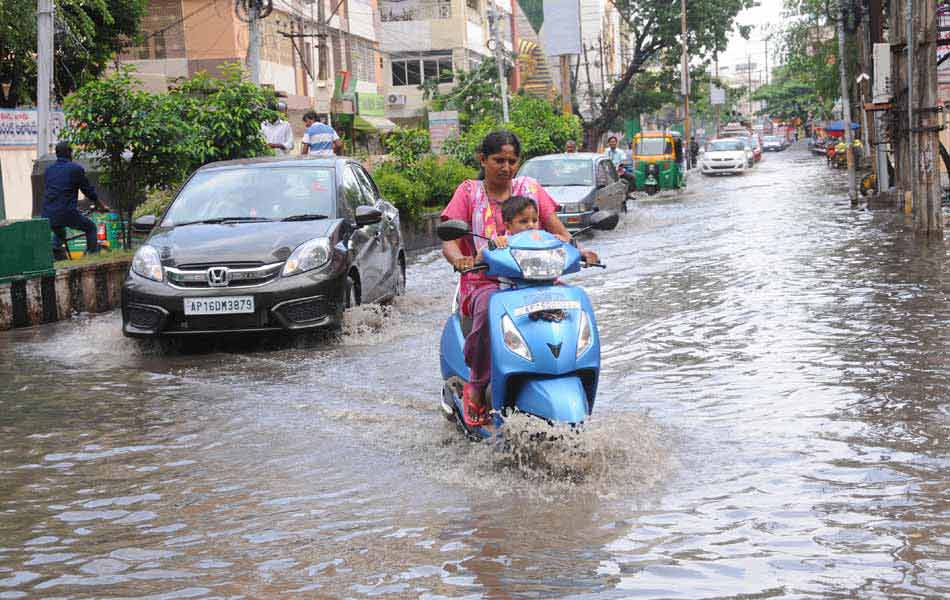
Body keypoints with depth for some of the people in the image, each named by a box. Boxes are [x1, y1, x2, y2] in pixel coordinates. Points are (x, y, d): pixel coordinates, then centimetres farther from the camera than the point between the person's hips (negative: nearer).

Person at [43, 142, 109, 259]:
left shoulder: (48, 170, 16)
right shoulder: (76, 169, 0)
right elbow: (89, 191, 7)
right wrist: (101, 206, 24)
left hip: (48, 215, 5)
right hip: (67, 214, -5)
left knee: (59, 232, 37)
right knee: (91, 227, 19)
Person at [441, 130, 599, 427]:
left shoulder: (531, 188, 14)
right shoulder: (469, 192, 8)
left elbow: (559, 232, 9)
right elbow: (449, 243, -1)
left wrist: (579, 251, -14)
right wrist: (459, 259, -26)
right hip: (483, 281, -2)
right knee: (489, 311, -39)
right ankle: (476, 387, -23)